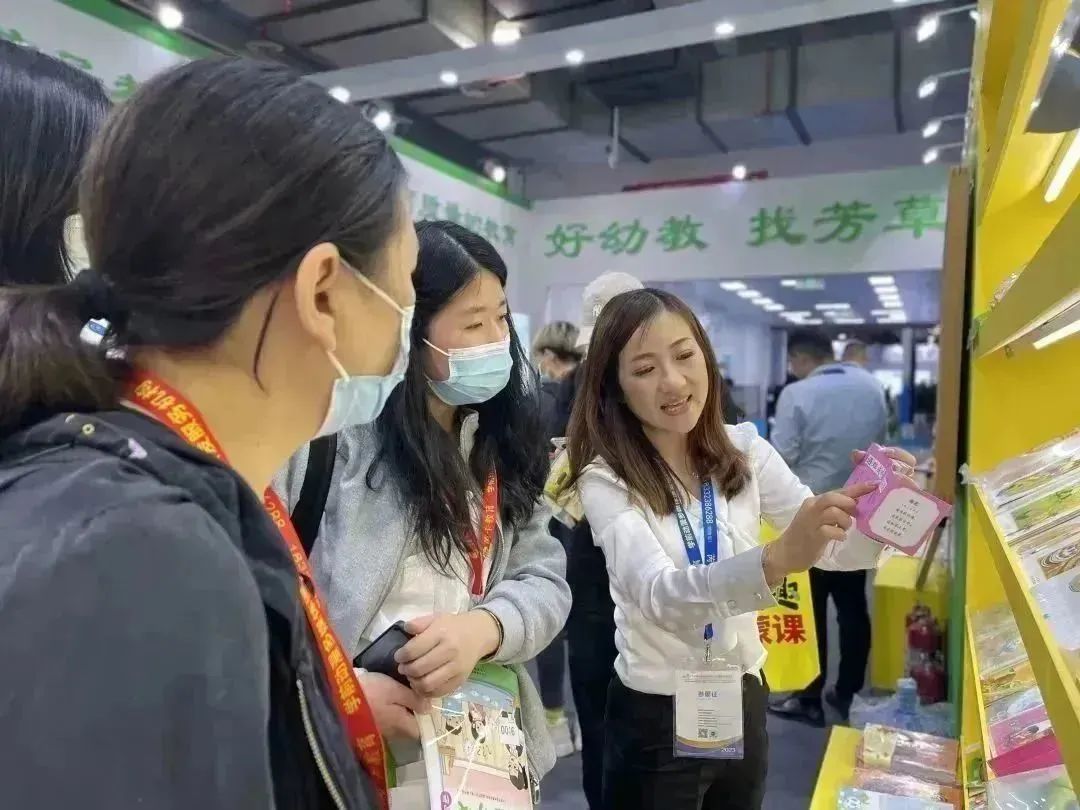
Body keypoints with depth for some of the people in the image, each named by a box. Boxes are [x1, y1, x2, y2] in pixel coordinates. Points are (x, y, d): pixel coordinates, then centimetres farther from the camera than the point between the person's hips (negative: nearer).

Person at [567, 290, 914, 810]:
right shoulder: (606, 481, -18)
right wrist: (777, 559, -48)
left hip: (744, 703, 5)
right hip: (655, 718, -4)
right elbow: (661, 595, -32)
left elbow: (838, 549, -7)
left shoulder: (744, 451, -4)